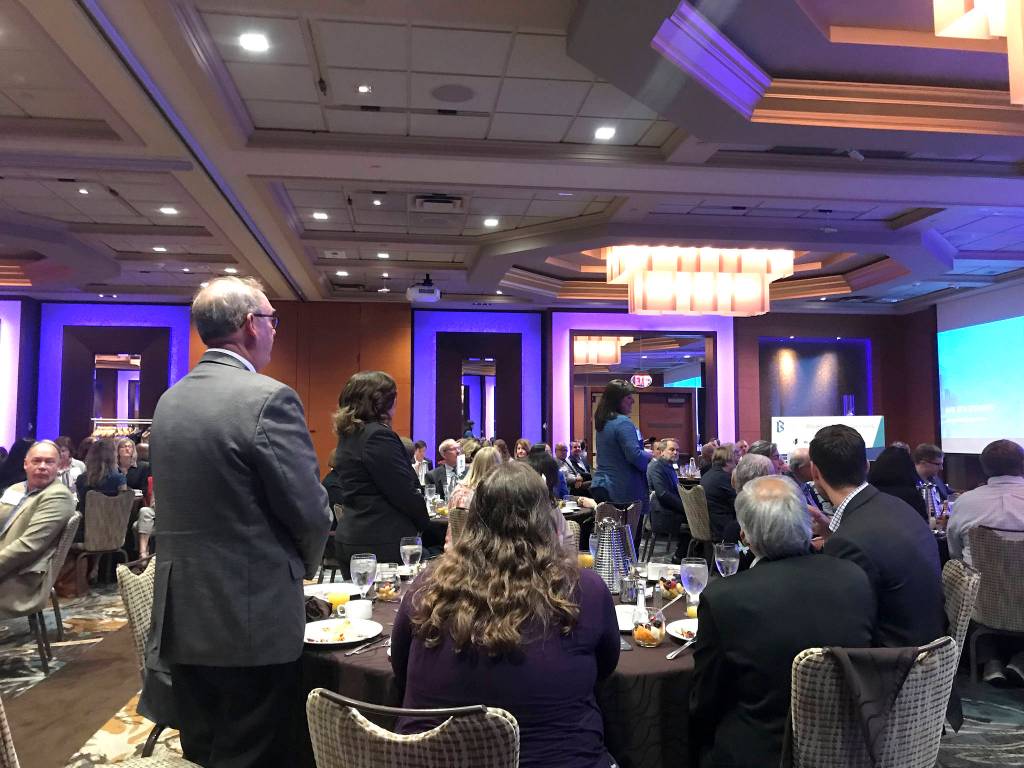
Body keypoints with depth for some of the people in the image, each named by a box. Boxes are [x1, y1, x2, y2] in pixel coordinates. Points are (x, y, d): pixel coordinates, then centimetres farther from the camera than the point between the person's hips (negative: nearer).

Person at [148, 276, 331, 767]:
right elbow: (311, 513, -15)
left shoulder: (169, 400, 6)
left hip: (182, 616, 7)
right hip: (253, 621, -7)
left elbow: (176, 499, 13)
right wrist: (303, 566, 7)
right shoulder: (269, 398, -17)